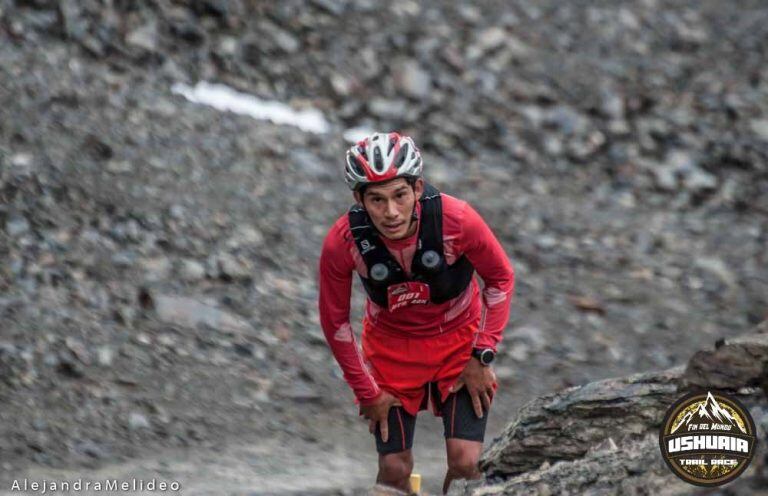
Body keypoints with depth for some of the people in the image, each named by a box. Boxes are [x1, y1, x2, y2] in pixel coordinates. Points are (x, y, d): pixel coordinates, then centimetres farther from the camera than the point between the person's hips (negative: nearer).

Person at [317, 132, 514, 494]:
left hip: (458, 339, 0)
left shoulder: (456, 219, -31)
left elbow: (500, 278, -10)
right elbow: (335, 321, -10)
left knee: (465, 463, -12)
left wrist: (482, 356, -12)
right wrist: (367, 391, -6)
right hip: (392, 347, 1)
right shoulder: (341, 242, -28)